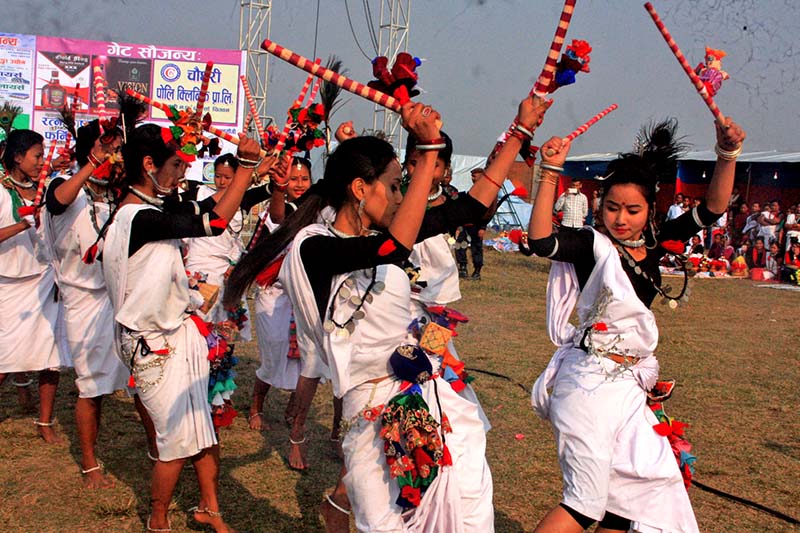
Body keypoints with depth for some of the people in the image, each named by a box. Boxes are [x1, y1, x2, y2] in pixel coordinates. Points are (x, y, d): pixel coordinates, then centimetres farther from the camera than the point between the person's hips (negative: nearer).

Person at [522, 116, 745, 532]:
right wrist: (550, 172, -33)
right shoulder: (593, 245, -11)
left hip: (629, 383, 7)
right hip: (590, 381, -7)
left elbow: (712, 209, 4)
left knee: (632, 489, 15)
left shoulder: (656, 245, 7)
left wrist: (726, 155, -10)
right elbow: (541, 242, -29)